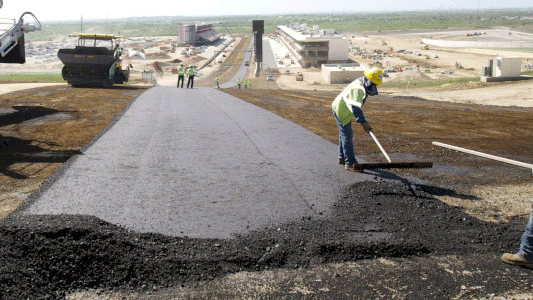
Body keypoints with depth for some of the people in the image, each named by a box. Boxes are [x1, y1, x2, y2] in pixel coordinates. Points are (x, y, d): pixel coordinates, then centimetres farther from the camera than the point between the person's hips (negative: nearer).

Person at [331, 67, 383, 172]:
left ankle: (342, 158, 32)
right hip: (341, 111, -10)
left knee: (344, 134, 19)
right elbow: (355, 107, -42)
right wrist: (363, 122, -50)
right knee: (347, 136, -10)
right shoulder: (358, 89, -29)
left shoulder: (362, 83, 4)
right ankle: (349, 163, -9)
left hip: (344, 110, 11)